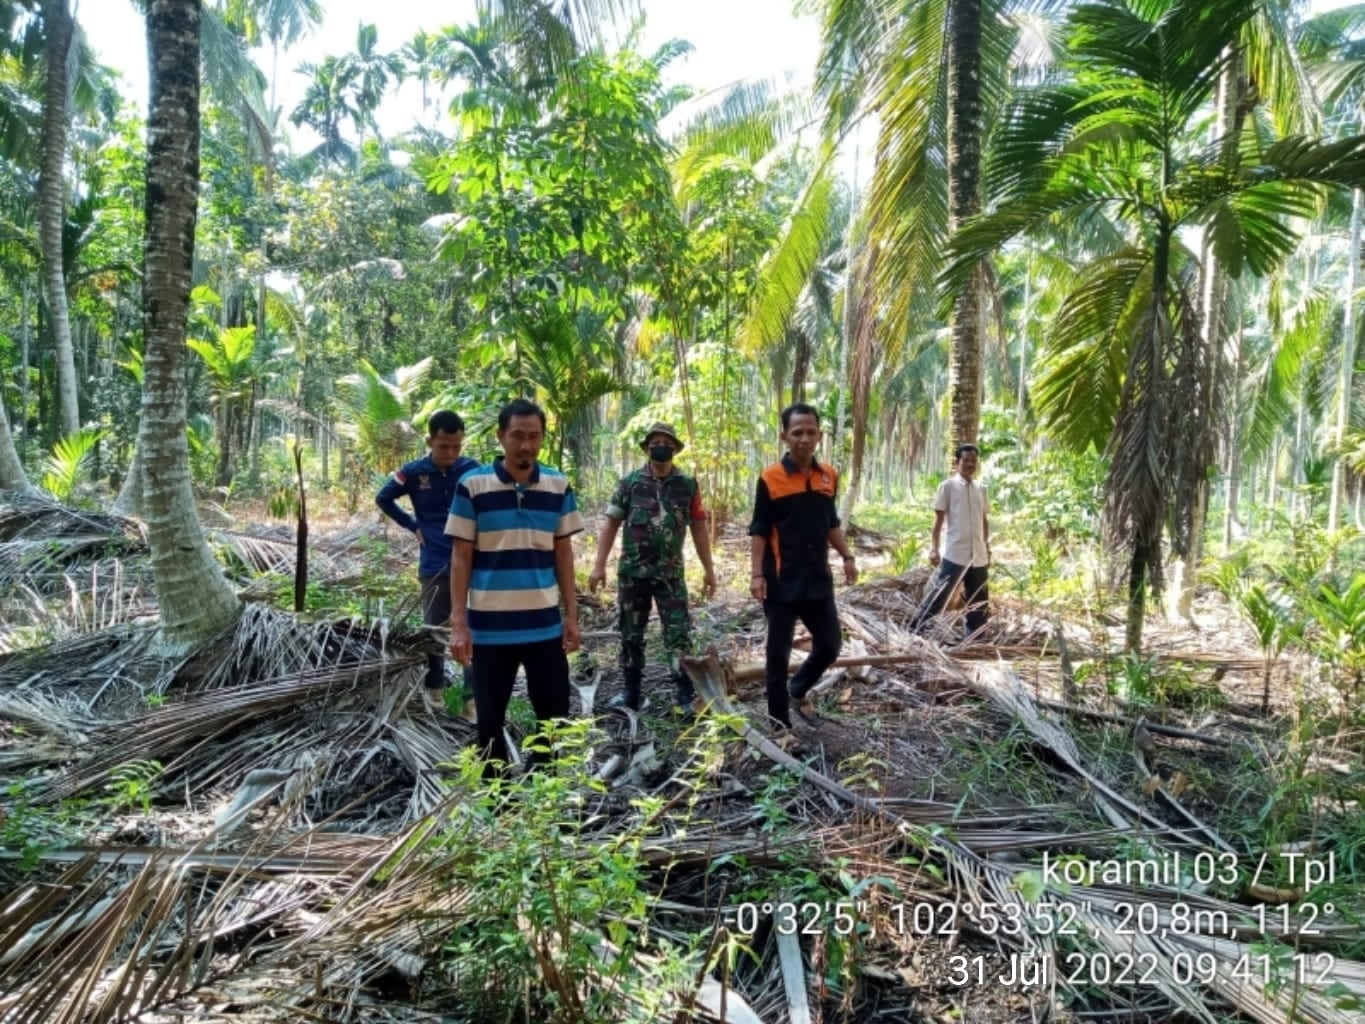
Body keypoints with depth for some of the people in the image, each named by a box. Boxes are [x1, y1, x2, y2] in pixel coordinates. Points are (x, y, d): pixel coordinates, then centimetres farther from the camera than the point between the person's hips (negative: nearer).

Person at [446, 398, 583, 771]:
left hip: (545, 625, 3)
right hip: (489, 627, -2)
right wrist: (458, 622, -8)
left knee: (555, 718, 9)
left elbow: (563, 554, 9)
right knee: (490, 722, 9)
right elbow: (461, 558, -4)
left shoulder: (559, 486, 3)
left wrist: (571, 615, 6)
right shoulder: (472, 485, -6)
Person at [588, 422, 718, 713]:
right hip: (632, 572, 1)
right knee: (630, 635, 9)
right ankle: (631, 692, 21)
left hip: (670, 574, -1)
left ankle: (686, 694, 4)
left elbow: (698, 529, 5)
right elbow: (611, 524, 0)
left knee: (678, 635, -3)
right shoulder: (629, 482, -1)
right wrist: (599, 565, -6)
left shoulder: (688, 485, 1)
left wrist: (709, 570, 3)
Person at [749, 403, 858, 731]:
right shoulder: (770, 479, -8)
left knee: (830, 646, 12)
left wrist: (847, 557, 10)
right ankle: (780, 724, 18)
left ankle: (798, 690, 39)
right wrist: (757, 574, -14)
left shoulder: (829, 476, 6)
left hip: (818, 579, 5)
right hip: (782, 582, -5)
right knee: (778, 654, 5)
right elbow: (759, 531, -7)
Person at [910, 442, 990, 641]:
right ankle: (914, 631, 2)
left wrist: (988, 549, 19)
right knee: (938, 595, -7)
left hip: (978, 556, 6)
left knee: (979, 602, 10)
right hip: (954, 555, -5)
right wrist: (934, 549, -10)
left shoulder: (981, 490, 13)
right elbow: (938, 520, -3)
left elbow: (984, 521, 20)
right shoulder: (947, 486, -2)